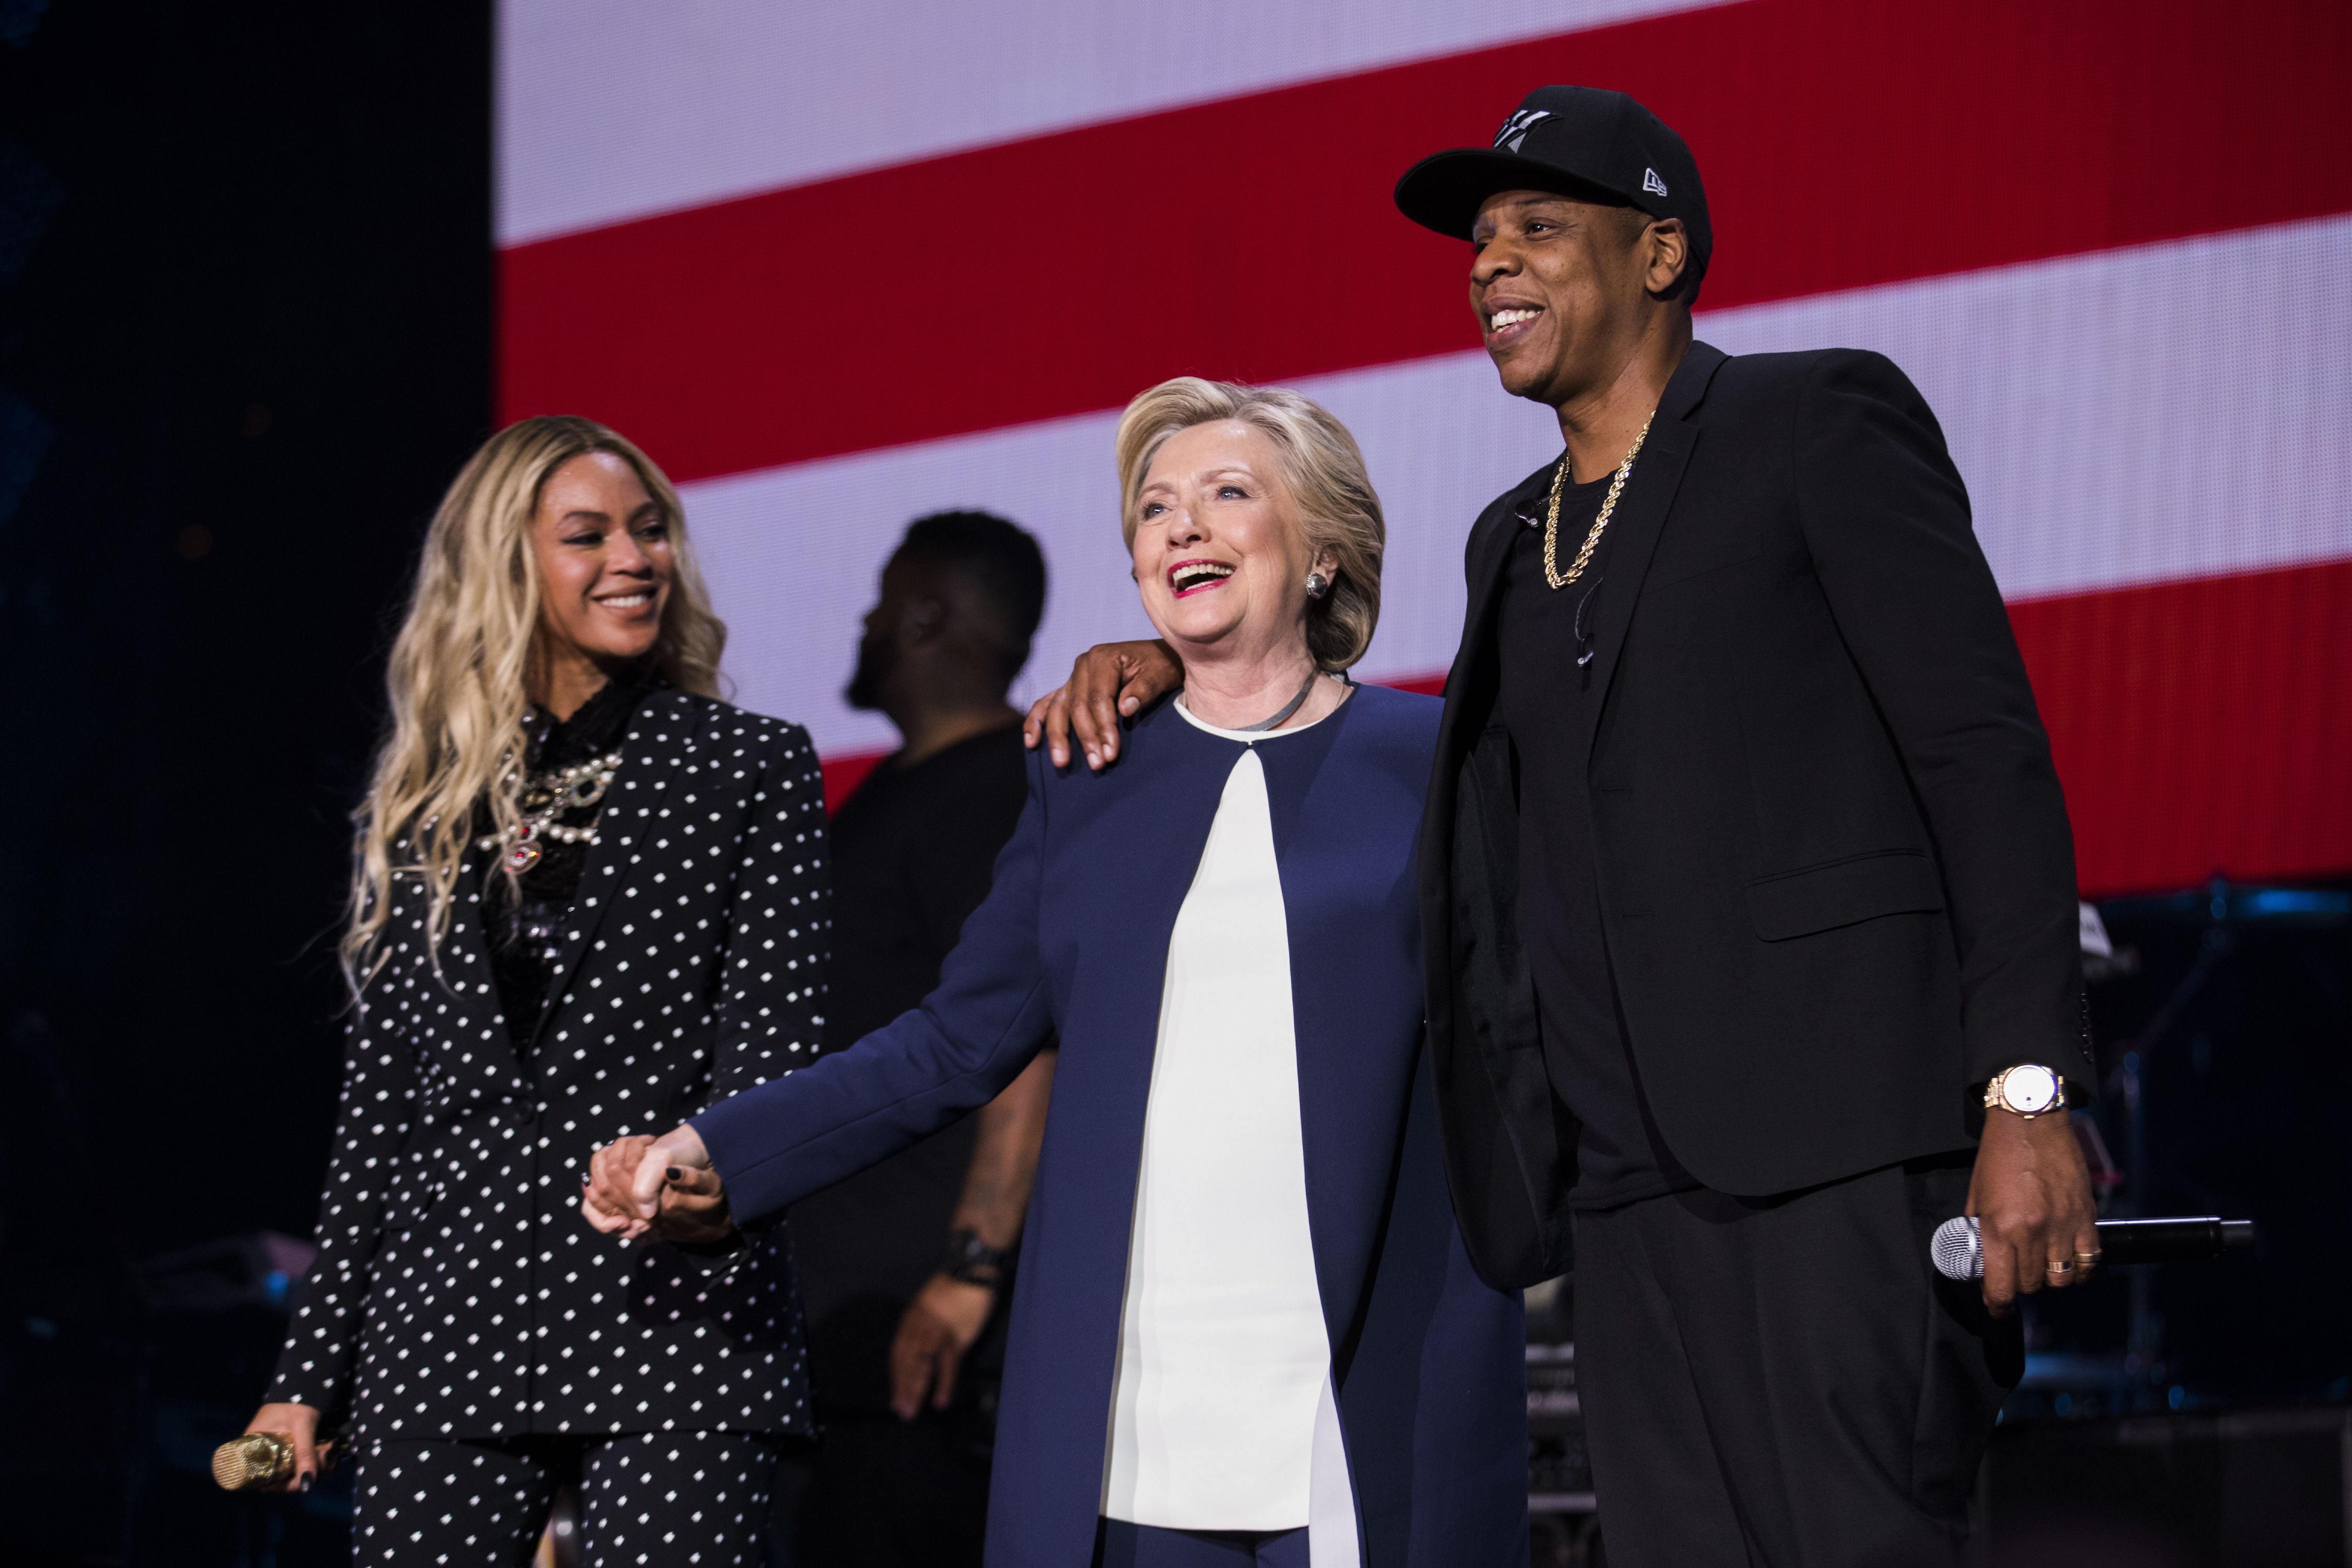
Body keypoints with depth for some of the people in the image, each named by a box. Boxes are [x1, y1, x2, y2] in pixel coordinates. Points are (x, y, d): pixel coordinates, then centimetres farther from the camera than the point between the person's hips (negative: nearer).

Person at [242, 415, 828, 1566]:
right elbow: (377, 1107, 16)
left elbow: (776, 1039, -1)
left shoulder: (749, 769, 7)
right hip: (447, 1313, 3)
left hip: (675, 1311, -3)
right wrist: (311, 1373, 12)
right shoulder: (419, 812, 14)